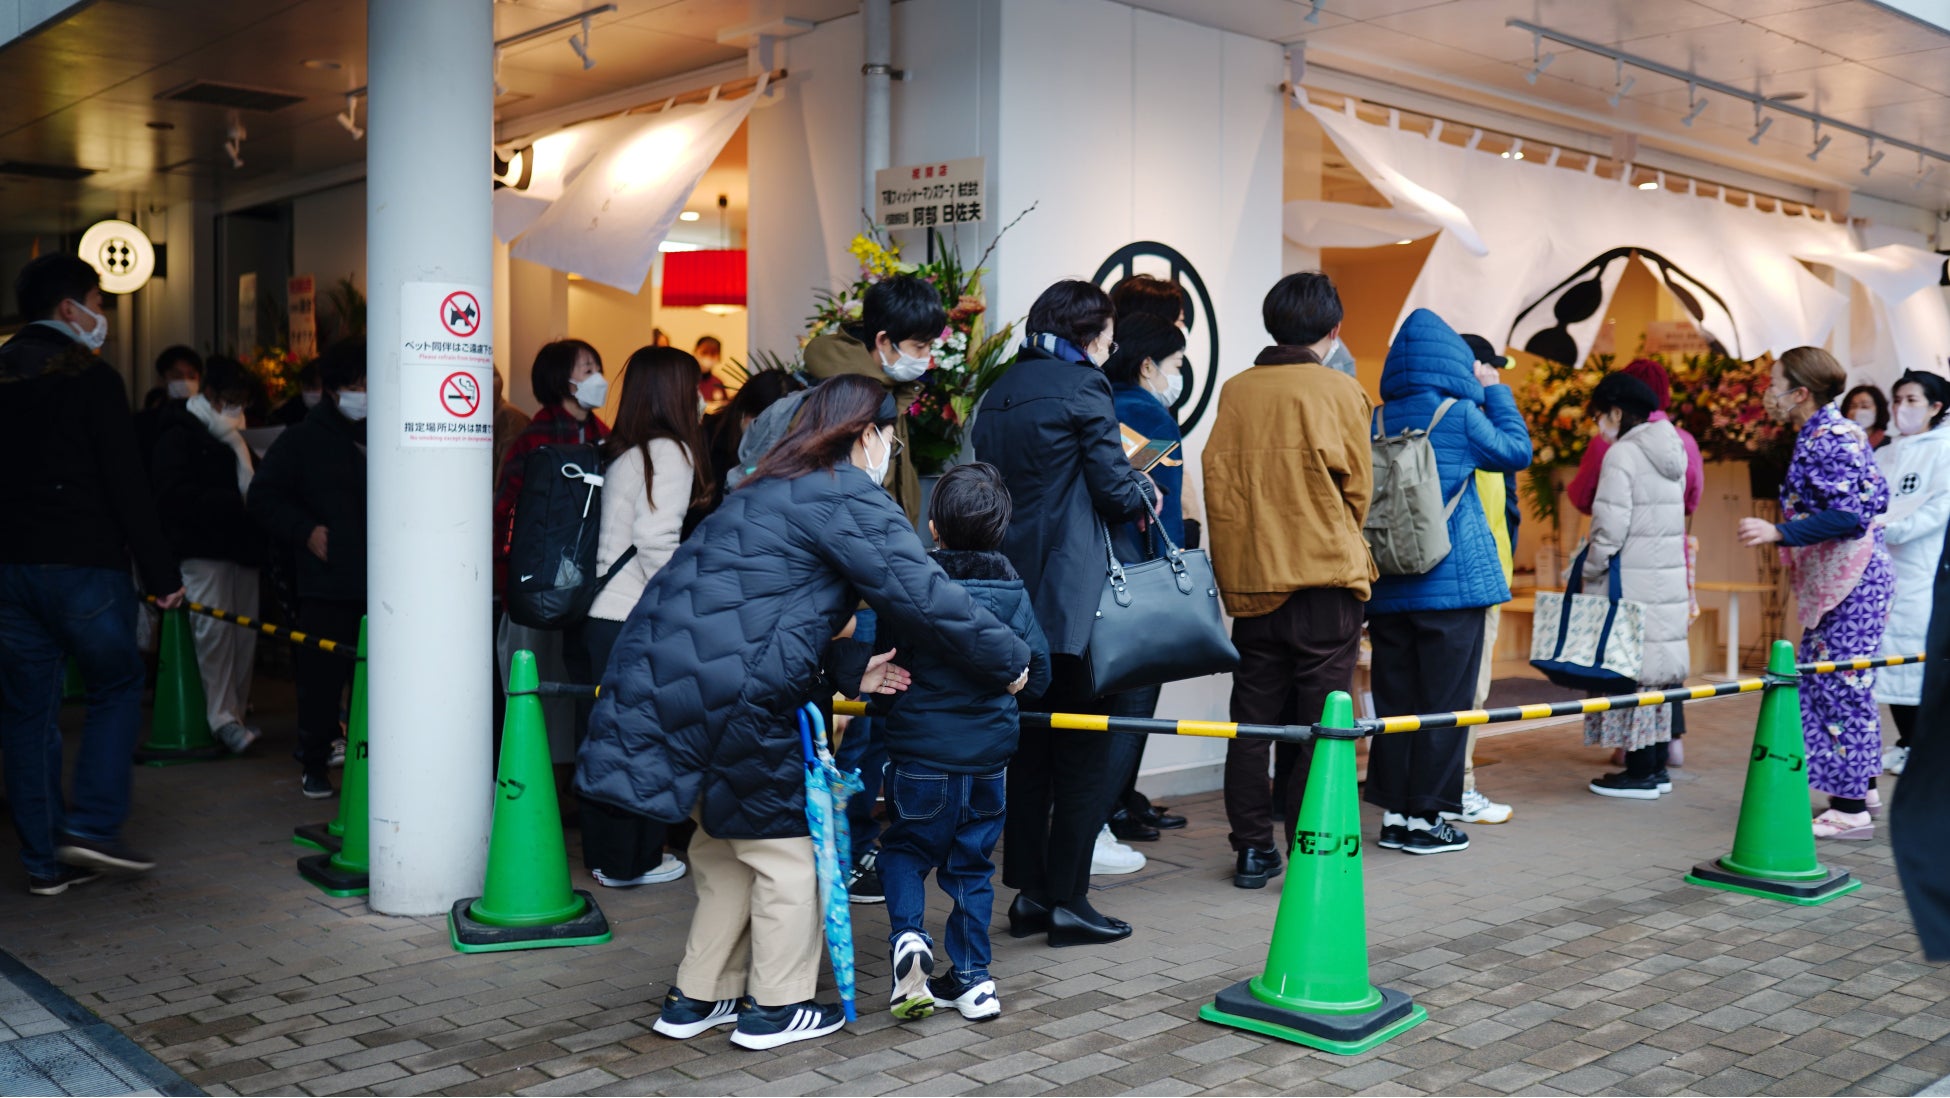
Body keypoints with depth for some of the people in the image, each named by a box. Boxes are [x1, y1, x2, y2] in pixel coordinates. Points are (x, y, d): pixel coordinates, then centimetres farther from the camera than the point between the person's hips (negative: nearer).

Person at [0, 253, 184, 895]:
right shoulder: (91, 378, -8)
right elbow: (127, 486, -12)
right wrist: (161, 573, -9)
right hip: (84, 566, -6)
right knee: (117, 686, 10)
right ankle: (91, 825, -1)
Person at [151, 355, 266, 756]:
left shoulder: (234, 440, 22)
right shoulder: (179, 437, -2)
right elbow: (175, 497, -15)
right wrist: (235, 502, -19)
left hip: (240, 546, 7)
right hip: (203, 549, -7)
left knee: (245, 630, 4)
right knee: (215, 626, -14)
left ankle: (237, 712, 12)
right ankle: (222, 716, -11)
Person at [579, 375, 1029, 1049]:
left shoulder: (772, 493, 23)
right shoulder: (848, 497, -7)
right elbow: (922, 596, -11)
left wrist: (850, 670, 11)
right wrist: (1009, 662, 1)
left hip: (664, 677, 9)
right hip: (728, 692, -9)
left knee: (727, 841, 22)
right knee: (784, 842, 7)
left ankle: (696, 999, 31)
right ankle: (777, 1008, 18)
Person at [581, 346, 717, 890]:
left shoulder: (617, 451, 14)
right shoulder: (669, 451, -9)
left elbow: (623, 531, 12)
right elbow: (656, 540, -17)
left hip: (598, 615, 8)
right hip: (636, 621, -8)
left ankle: (602, 853, 25)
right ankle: (632, 860, 12)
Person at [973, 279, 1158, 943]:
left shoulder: (999, 392, 15)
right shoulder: (1082, 386, -6)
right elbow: (1114, 486, -9)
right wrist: (1144, 495, 13)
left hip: (1008, 589, 8)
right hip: (1072, 592, -7)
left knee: (1028, 745, 13)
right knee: (1094, 745, 1)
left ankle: (1029, 893, 17)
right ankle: (1067, 900, 3)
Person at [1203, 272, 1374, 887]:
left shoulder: (1235, 392, 4)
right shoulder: (1339, 391, -4)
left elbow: (1216, 481, 5)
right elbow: (1358, 489, 2)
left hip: (1250, 580, 3)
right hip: (1324, 581, -3)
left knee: (1253, 720, 10)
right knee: (1320, 721, 4)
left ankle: (1252, 850, 15)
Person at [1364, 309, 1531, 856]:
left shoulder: (1376, 422, 2)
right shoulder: (1460, 416, -7)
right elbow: (1517, 451, 9)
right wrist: (1496, 391, 18)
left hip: (1389, 588, 4)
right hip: (1454, 585, -4)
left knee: (1394, 701, 9)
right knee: (1444, 702, 3)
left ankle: (1393, 814, 14)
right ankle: (1426, 816, 5)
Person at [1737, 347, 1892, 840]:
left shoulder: (1827, 440, -16)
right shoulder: (1838, 431, 15)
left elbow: (1850, 514, -23)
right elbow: (1876, 498, 18)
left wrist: (1778, 532, -26)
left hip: (1850, 585, -10)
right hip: (1840, 583, 10)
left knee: (1840, 688, -6)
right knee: (1822, 685, 15)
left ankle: (1851, 810, 0)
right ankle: (1857, 786, 24)